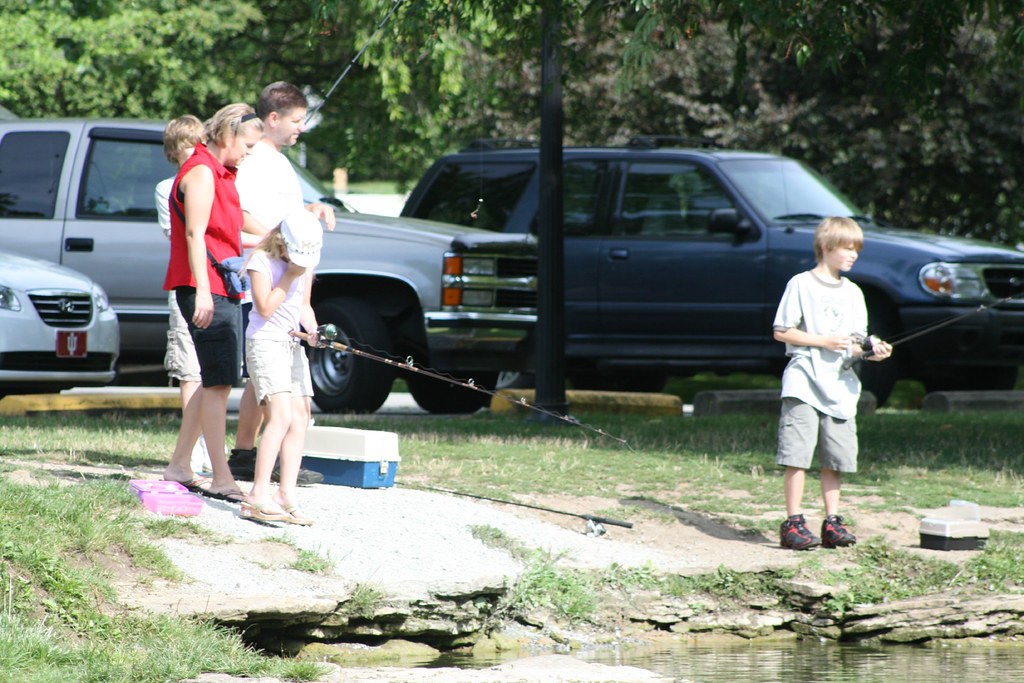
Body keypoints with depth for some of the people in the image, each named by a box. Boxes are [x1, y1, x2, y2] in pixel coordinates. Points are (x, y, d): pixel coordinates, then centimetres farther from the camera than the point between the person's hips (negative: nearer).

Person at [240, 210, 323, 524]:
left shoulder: (305, 263, 10)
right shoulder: (262, 260, -11)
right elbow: (265, 308, -18)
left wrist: (313, 330, -1)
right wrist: (290, 275, -16)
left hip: (292, 344, 8)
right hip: (265, 342, -8)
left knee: (300, 419, 2)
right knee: (281, 416, -20)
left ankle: (286, 495, 6)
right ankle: (258, 496, -23)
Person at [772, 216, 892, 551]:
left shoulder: (853, 293, 16)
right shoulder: (801, 285, -1)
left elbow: (855, 344, 16)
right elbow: (781, 331, -4)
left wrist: (871, 351, -6)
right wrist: (824, 341, -12)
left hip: (840, 385, 5)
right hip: (804, 382, -5)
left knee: (835, 458, 5)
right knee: (798, 454, -10)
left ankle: (832, 523, 10)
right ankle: (793, 522, -8)